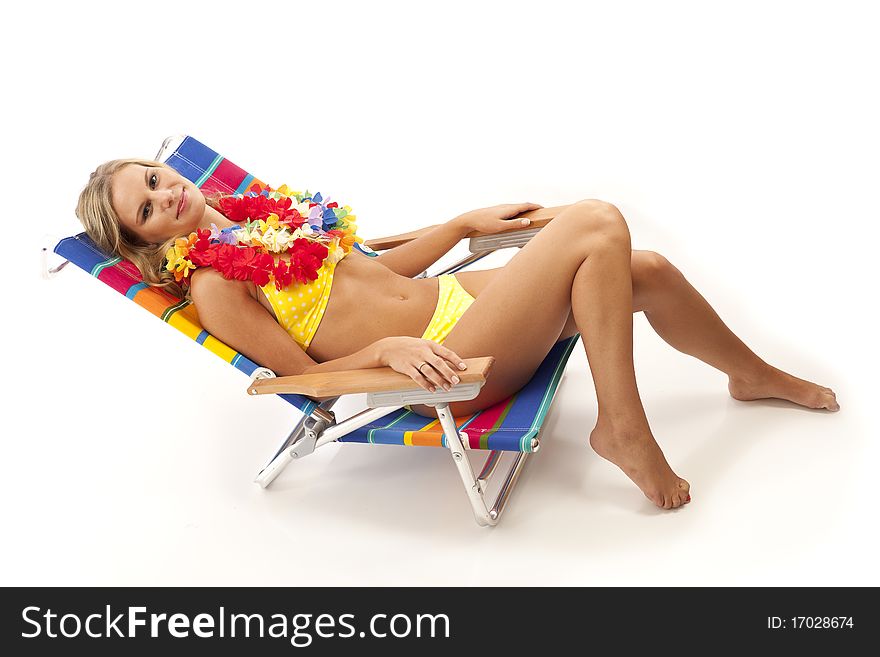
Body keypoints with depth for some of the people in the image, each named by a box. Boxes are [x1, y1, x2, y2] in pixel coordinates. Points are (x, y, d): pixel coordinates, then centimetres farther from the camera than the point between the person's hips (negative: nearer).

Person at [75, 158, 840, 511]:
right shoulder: (213, 287, -8)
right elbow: (303, 374, -10)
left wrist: (467, 223, 20)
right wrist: (389, 347, -25)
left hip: (454, 294, 8)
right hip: (448, 363, -8)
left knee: (647, 271, 2)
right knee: (597, 226, -19)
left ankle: (753, 374, 29)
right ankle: (624, 430, -10)